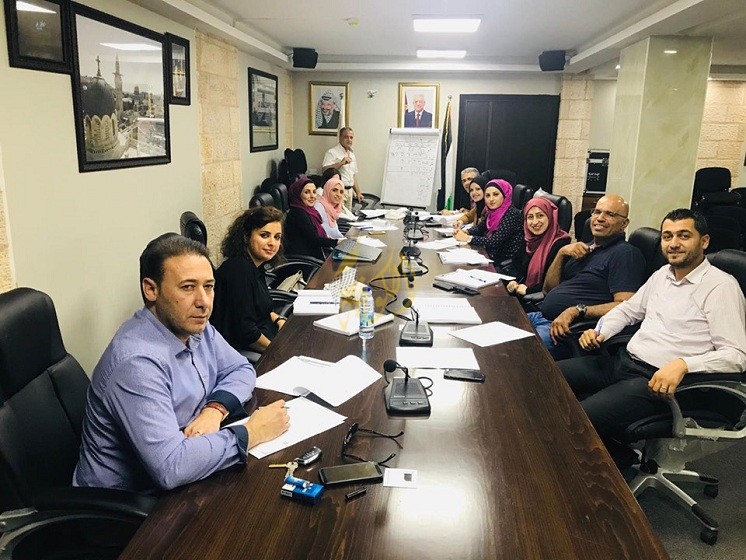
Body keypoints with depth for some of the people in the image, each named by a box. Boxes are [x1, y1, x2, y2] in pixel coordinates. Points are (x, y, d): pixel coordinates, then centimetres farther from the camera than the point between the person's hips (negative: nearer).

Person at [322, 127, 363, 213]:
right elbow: (324, 169, -19)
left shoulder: (352, 154, 20)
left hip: (349, 191, 8)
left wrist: (358, 192, 19)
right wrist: (341, 163, -22)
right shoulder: (332, 152, -5)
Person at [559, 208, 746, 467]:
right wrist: (599, 332, 8)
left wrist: (683, 364, -31)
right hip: (623, 362, 9)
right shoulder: (662, 274, 15)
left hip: (658, 381, -8)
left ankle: (621, 459, 6)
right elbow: (628, 309, 28)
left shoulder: (721, 286, -9)